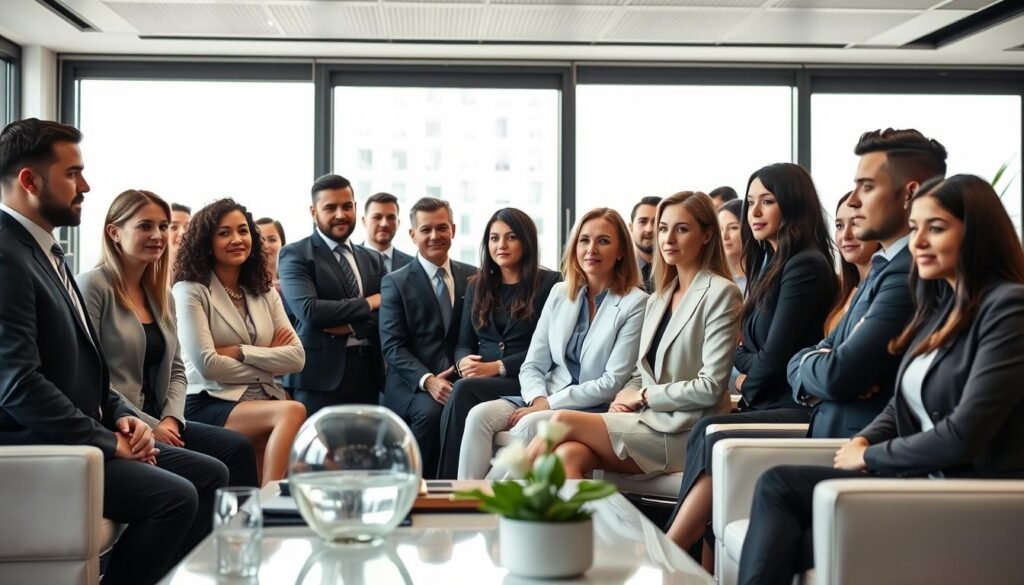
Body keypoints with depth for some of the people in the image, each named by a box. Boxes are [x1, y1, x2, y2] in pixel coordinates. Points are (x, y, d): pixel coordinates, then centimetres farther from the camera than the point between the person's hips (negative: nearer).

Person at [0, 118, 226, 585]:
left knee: (209, 474, 7)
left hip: (79, 433, 10)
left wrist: (120, 416, 3)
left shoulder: (46, 250, 14)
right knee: (174, 495, -23)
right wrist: (108, 442, -18)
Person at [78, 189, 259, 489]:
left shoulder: (161, 294, 16)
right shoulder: (93, 285, -7)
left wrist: (171, 419, -2)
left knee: (238, 448, -17)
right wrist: (147, 426, -15)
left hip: (159, 422, 7)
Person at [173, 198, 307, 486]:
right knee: (293, 411, -31)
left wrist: (239, 352, -7)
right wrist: (267, 358, 0)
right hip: (211, 404, -4)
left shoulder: (265, 294, 18)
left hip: (264, 403, 5)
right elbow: (206, 364, -9)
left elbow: (297, 357, 5)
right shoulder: (190, 291, 2)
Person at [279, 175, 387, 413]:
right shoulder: (295, 255, 0)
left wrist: (349, 326, -12)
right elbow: (309, 311, -15)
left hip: (368, 375, 5)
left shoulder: (374, 260, 17)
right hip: (321, 377, -5)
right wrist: (368, 303, -6)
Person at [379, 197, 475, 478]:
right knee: (429, 412, -34)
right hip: (412, 383, -2)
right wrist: (427, 380, -20)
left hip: (460, 381, 2)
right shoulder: (395, 283, 5)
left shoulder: (473, 277, 15)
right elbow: (392, 346, -3)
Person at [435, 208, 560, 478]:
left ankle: (450, 487, -30)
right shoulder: (477, 285, 21)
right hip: (478, 379, 4)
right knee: (461, 391, -33)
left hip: (524, 383, -4)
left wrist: (497, 367, -15)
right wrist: (463, 361, -7)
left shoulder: (549, 283, 4)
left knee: (463, 391, -33)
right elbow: (464, 342, 18)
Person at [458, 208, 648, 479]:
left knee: (531, 425, -33)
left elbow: (613, 383, -10)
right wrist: (538, 399, -11)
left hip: (594, 409, -5)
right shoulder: (559, 293, 11)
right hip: (545, 399, 5)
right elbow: (531, 366, 10)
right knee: (480, 415, -21)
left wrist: (550, 404, -14)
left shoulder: (636, 304, -5)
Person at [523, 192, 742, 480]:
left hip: (685, 432, -6)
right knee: (569, 454, -23)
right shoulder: (658, 299, 20)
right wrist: (623, 398, -4)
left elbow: (710, 388, -12)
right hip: (649, 421, 6)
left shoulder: (720, 293, -5)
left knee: (563, 421, -19)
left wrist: (643, 395, -7)